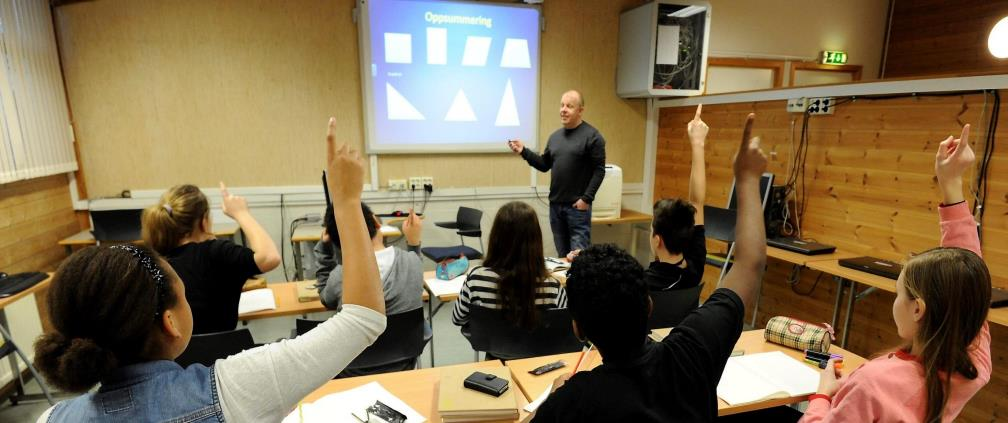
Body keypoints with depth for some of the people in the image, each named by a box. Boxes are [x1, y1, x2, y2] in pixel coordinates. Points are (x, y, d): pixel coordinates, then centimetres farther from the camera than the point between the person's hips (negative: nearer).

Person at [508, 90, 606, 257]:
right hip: (555, 204, 6)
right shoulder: (555, 136, 13)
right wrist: (524, 152, 5)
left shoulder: (592, 136, -7)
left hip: (578, 206, -6)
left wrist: (586, 198, -15)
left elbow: (599, 170, -10)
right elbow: (545, 165, 16)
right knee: (562, 256, 13)